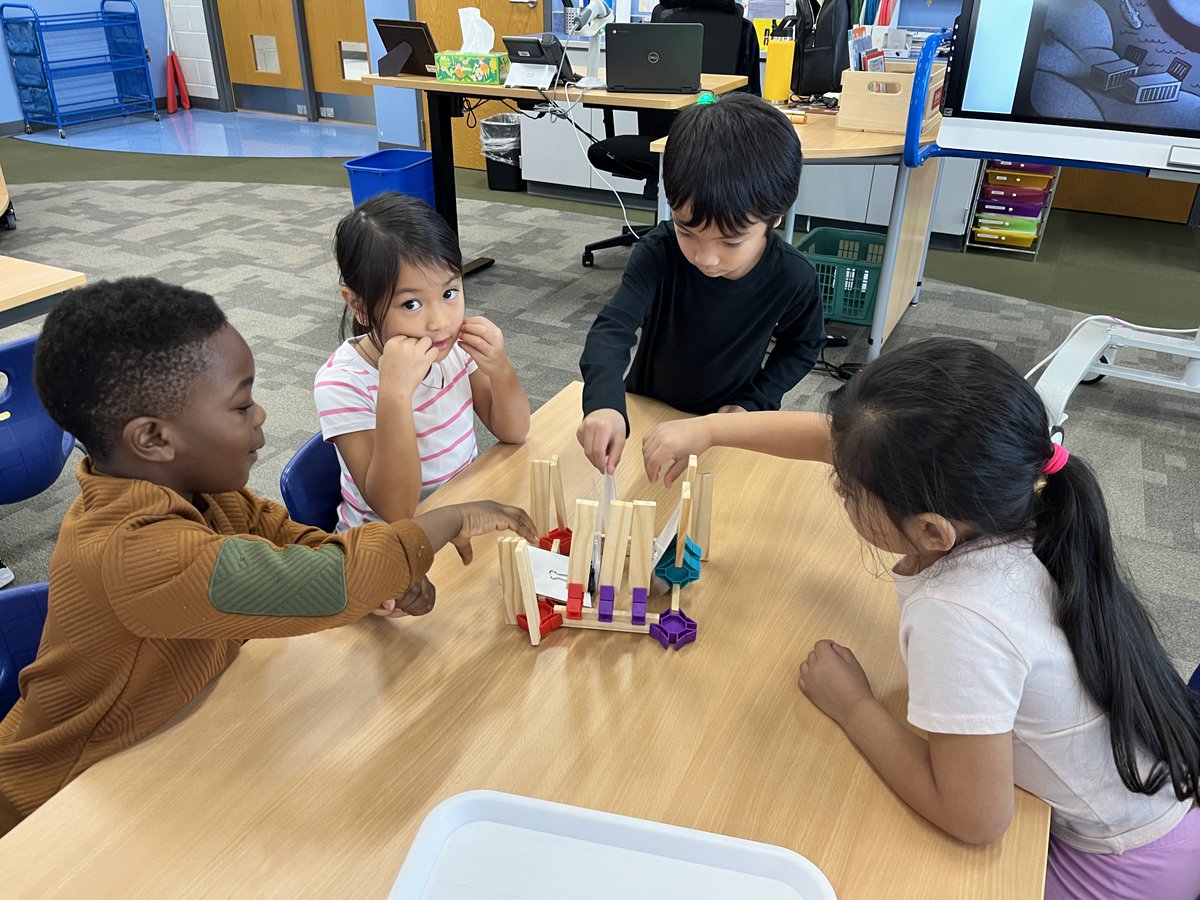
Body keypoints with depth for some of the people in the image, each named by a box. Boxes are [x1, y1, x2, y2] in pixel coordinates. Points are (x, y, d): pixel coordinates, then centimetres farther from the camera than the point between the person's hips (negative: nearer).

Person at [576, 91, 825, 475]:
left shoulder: (793, 279, -20)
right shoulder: (659, 253, -26)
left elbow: (802, 344, 0)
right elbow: (612, 329, -36)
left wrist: (753, 403, -12)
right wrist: (605, 404, -54)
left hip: (724, 426, 1)